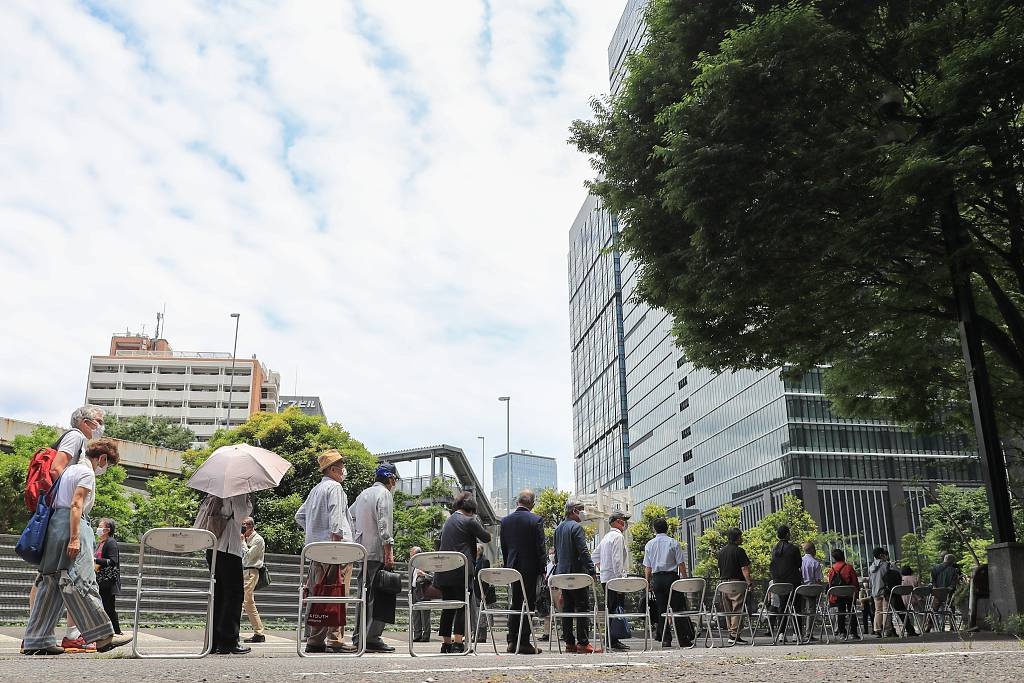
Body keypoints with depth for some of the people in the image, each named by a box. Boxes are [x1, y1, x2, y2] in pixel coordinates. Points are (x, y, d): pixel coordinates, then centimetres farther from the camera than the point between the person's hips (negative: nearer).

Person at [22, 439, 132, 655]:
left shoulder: (71, 469, 23)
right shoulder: (87, 472, -6)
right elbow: (76, 504, -17)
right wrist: (75, 538, -22)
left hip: (55, 527, 10)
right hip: (71, 526, -10)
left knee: (51, 584, 9)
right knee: (81, 580, -10)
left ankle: (35, 641, 11)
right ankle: (103, 636, -8)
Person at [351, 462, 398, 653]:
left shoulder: (363, 494, 19)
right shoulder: (384, 494, -7)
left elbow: (350, 517, 23)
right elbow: (384, 525, -16)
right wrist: (389, 552, -16)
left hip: (363, 552, 9)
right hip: (378, 553, -9)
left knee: (366, 595, 13)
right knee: (380, 596, -6)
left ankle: (359, 636, 16)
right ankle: (372, 638, -9)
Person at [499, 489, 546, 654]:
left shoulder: (505, 521, 3)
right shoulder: (536, 520, -11)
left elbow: (503, 548, 8)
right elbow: (540, 548, -11)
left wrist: (508, 566, 16)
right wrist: (542, 570, -4)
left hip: (513, 567, 5)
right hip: (530, 568, -5)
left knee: (515, 604, 14)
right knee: (528, 604, 1)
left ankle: (512, 641, 14)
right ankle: (524, 642, 0)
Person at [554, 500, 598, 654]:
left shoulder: (558, 528, 15)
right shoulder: (576, 527, -11)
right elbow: (583, 551, -17)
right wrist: (592, 570, -15)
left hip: (563, 573, 8)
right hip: (577, 573, -8)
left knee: (567, 608, 8)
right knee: (583, 608, -5)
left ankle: (569, 643, 10)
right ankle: (583, 643, -6)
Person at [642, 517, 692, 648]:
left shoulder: (649, 544, 6)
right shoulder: (673, 543, -2)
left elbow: (647, 567, 8)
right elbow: (681, 564, -4)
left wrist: (648, 583, 16)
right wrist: (685, 579, 3)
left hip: (656, 579, 3)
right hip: (672, 577, -3)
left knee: (661, 610, 7)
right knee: (678, 609, 0)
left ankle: (665, 640, 6)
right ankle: (684, 640, -2)